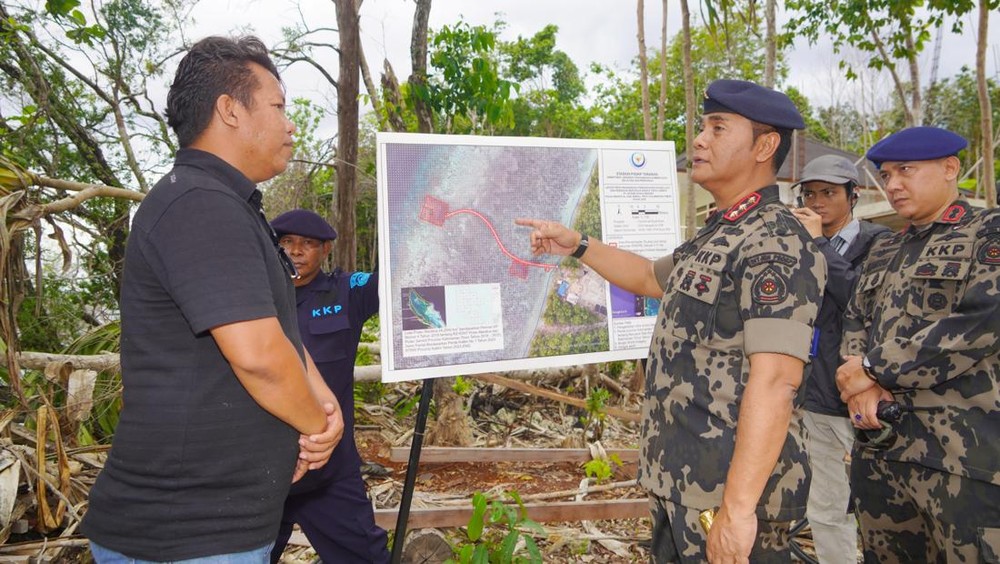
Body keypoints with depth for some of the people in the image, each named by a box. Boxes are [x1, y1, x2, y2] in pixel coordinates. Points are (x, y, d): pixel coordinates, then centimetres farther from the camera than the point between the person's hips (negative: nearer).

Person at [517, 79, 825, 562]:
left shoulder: (777, 245, -18)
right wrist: (576, 245, 23)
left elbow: (775, 383, -26)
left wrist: (737, 508, -29)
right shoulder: (717, 237, 13)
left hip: (728, 497, -9)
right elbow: (651, 278, 30)